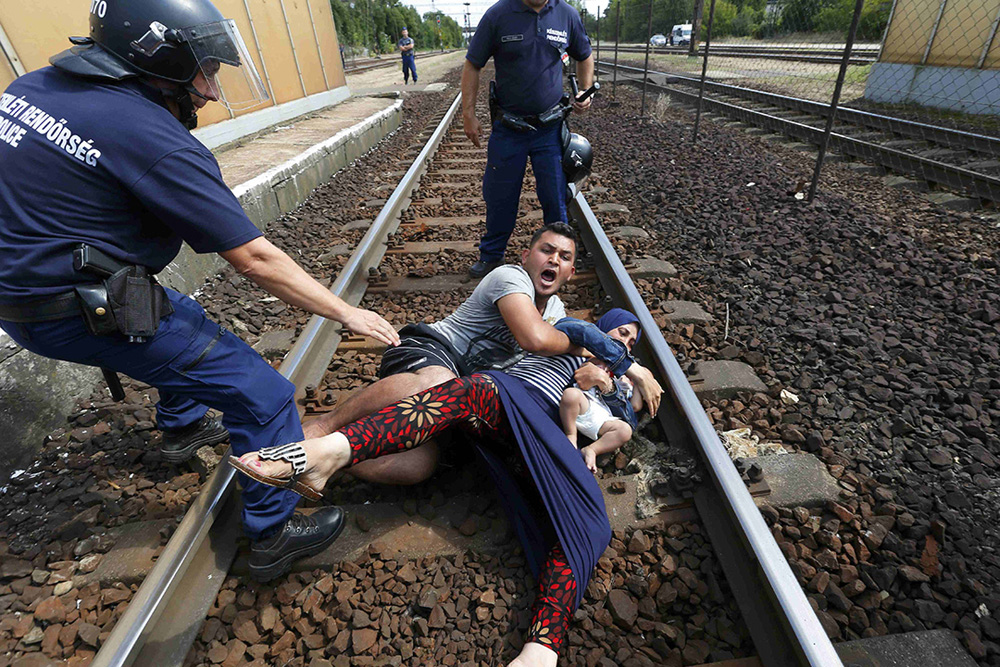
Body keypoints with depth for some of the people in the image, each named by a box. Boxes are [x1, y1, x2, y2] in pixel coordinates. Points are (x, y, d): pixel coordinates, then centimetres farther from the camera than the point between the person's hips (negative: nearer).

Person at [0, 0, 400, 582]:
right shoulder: (155, 141, -22)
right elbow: (256, 260, -23)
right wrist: (348, 314, -16)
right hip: (81, 312, -9)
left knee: (185, 321, 32)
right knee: (261, 395, -7)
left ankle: (183, 427, 51)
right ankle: (275, 534, 6)